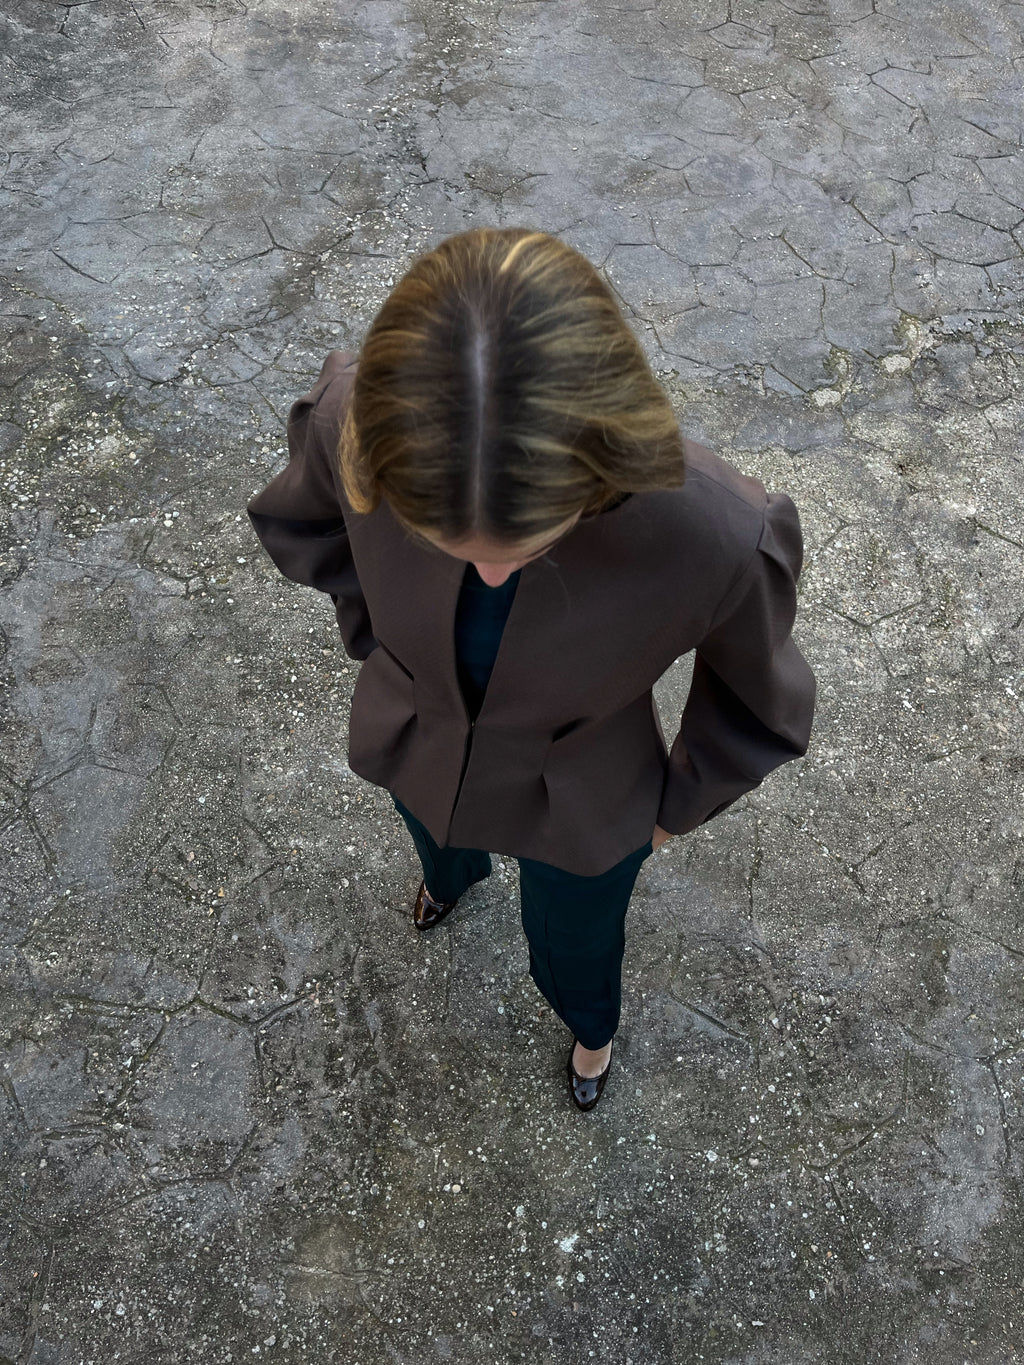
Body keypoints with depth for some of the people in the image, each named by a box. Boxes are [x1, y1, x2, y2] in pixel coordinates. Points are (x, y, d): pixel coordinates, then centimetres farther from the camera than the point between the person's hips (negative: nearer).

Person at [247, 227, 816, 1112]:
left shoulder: (724, 540, -43)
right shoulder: (353, 425, -37)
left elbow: (757, 707, -17)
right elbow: (301, 524, -8)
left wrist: (676, 808, -2)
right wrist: (375, 636, -1)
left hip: (583, 808, -1)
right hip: (415, 752, 2)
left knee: (574, 960, 31)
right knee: (440, 847, 39)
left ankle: (593, 1026, 72)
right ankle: (454, 877, 81)